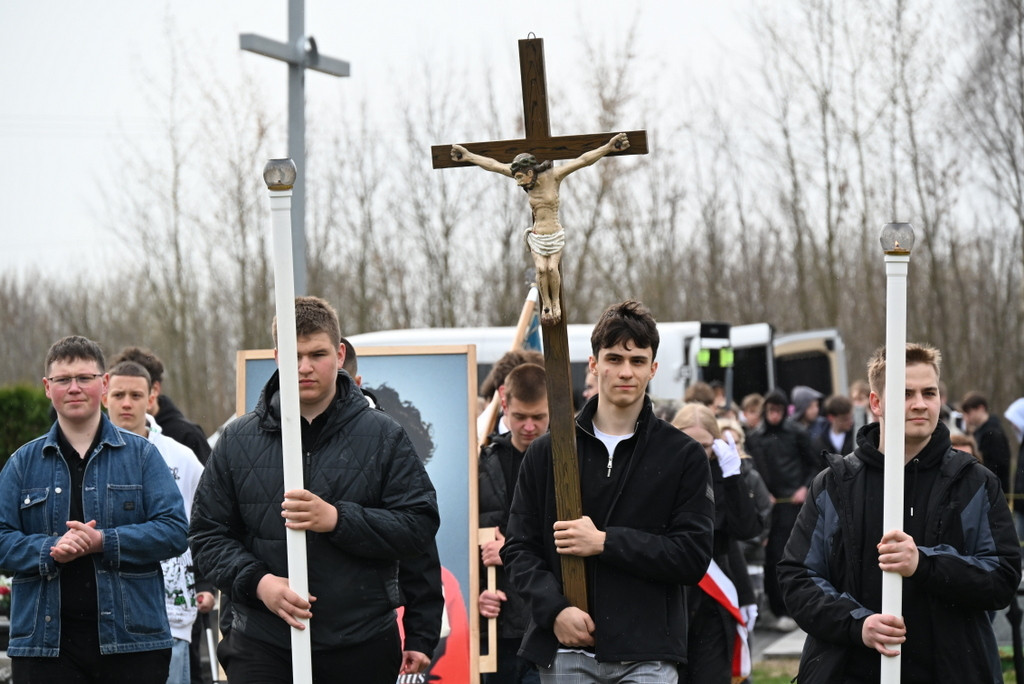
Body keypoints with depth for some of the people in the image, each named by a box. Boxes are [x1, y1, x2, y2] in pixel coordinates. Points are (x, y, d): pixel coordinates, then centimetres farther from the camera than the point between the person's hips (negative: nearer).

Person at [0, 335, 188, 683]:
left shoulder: (141, 455, 6)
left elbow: (174, 531, -3)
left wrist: (103, 541, -15)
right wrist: (49, 551, -15)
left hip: (132, 640, -1)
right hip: (45, 640, 1)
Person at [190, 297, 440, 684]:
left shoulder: (383, 437, 3)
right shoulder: (239, 441, 7)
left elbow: (419, 525, -4)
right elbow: (208, 534, 8)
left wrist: (337, 519, -17)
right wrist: (256, 581, -11)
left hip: (363, 649, 0)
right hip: (262, 647, 0)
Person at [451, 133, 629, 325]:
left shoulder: (553, 176, -13)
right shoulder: (528, 180, -5)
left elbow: (583, 160, -16)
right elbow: (494, 165, 0)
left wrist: (609, 147, -21)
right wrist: (468, 156, 4)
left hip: (555, 236, -2)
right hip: (536, 237, 2)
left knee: (552, 268, -20)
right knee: (541, 268, -18)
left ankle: (556, 302, 1)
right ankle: (546, 304, -1)